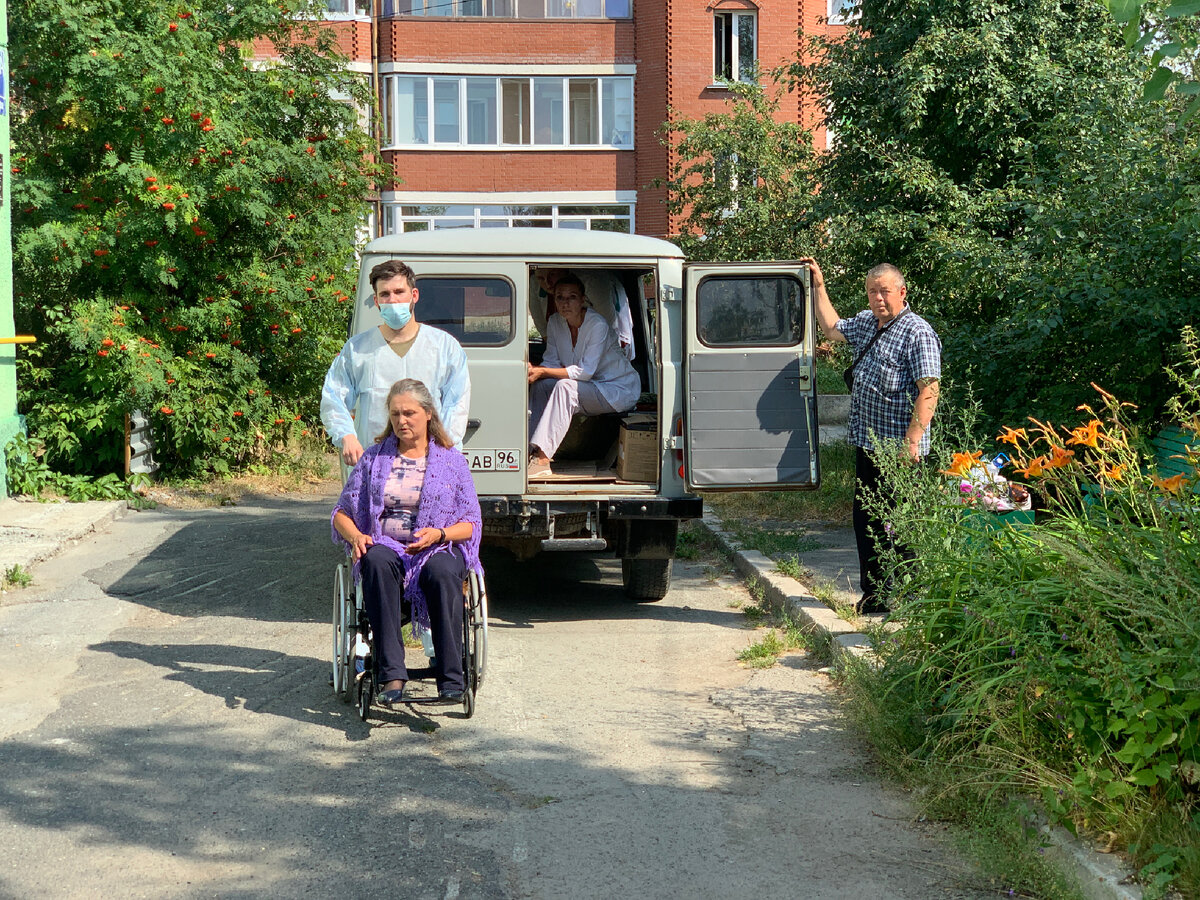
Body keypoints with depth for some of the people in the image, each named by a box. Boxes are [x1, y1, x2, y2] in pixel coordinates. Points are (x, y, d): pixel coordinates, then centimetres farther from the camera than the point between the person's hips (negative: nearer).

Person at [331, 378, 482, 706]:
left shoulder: (451, 460, 13)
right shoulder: (374, 458, 17)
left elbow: (471, 523, 8)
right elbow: (342, 512, 16)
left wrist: (438, 534, -13)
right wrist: (355, 536, -7)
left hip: (438, 548, -1)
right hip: (386, 545, 1)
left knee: (442, 571, -38)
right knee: (377, 562, -37)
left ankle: (451, 679, -37)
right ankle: (392, 674, -42)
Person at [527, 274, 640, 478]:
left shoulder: (598, 325, -22)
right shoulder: (555, 322, -2)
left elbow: (585, 371, -26)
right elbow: (552, 362, 0)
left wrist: (543, 372, -31)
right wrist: (535, 370, -24)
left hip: (619, 390, -7)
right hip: (588, 388, 7)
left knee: (566, 387, -32)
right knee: (540, 385, -16)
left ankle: (542, 459, -39)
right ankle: (531, 451, -20)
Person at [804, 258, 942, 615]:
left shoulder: (918, 333, -11)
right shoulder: (866, 322, 14)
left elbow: (929, 390, -18)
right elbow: (832, 328, 35)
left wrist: (912, 440, -24)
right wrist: (818, 286, 31)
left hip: (899, 450, -9)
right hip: (867, 443, 9)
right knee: (866, 520, 13)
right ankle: (875, 593, 22)